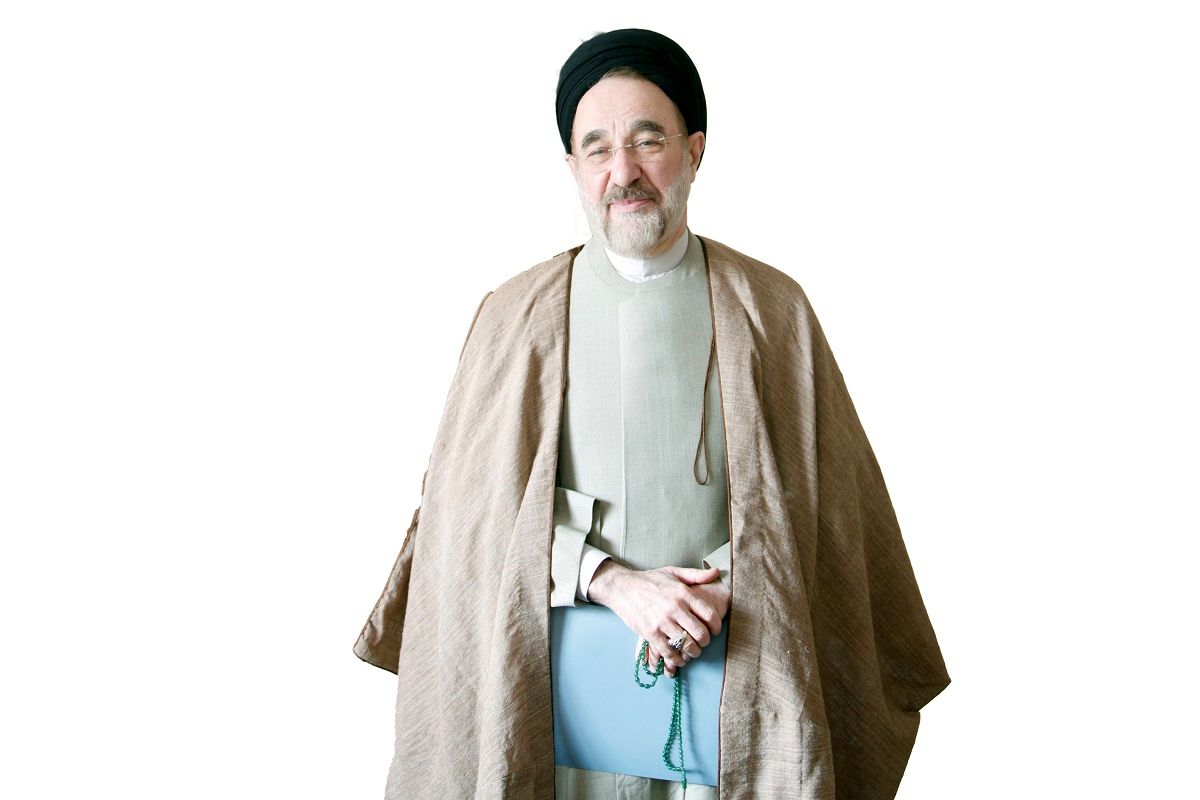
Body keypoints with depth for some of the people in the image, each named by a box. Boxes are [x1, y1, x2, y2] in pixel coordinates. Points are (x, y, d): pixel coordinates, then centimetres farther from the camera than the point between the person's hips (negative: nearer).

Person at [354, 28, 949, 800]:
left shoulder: (772, 308, 0)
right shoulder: (515, 316, 1)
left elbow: (818, 503, 2)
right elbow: (474, 504, -1)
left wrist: (722, 592, -12)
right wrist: (613, 582, -13)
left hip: (732, 674, 0)